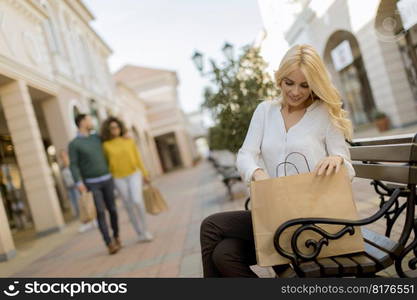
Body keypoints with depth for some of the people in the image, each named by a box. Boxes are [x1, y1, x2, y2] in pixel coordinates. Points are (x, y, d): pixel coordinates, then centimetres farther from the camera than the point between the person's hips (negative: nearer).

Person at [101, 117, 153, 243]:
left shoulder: (129, 141, 1)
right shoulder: (106, 145, -3)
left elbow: (137, 158, 6)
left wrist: (145, 174, 5)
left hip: (134, 174, 0)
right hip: (119, 179, 0)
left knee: (137, 201, -17)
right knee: (129, 206, 1)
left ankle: (145, 229, 5)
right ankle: (141, 233, 15)